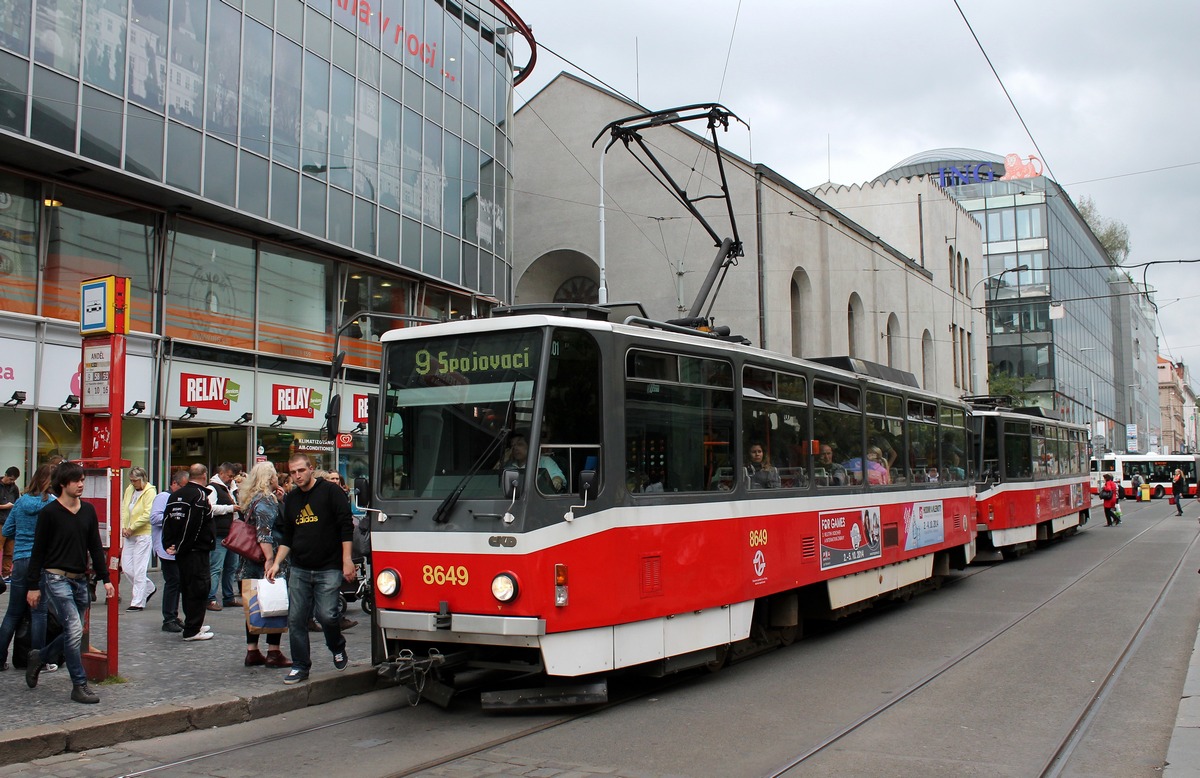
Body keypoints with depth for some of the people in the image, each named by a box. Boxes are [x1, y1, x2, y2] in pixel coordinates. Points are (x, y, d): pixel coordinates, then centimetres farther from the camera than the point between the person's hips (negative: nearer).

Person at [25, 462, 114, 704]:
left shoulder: (88, 510, 8)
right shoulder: (49, 512, -7)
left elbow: (95, 547, 13)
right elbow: (38, 550, -4)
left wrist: (105, 578, 8)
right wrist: (33, 586, -5)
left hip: (80, 580, 6)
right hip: (57, 578, -6)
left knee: (73, 632, 11)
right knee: (75, 630, -13)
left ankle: (39, 657, 37)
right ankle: (79, 686, -4)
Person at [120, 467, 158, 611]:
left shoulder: (150, 491, -10)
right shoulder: (129, 490, 10)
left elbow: (148, 515, -16)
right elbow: (124, 510, 11)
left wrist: (131, 528, -13)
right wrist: (123, 527, -3)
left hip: (144, 534, -7)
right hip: (129, 535, 7)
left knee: (139, 569, -5)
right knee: (126, 568, 8)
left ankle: (138, 602, 1)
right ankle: (149, 588, 28)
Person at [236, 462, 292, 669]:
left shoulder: (250, 499, 16)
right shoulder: (265, 500, -14)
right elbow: (264, 533, -23)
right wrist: (270, 559, -27)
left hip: (248, 564, 9)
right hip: (265, 563, -9)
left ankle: (252, 651, 16)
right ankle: (273, 653, -1)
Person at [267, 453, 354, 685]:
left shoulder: (330, 492, -4)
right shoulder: (291, 499, 14)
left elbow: (346, 527, -7)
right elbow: (287, 536, 20)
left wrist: (347, 560, -13)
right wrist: (277, 563, 9)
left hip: (329, 569, -5)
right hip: (299, 570, 5)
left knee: (327, 615, -12)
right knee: (296, 619, 3)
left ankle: (338, 649, 17)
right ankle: (300, 666, 14)